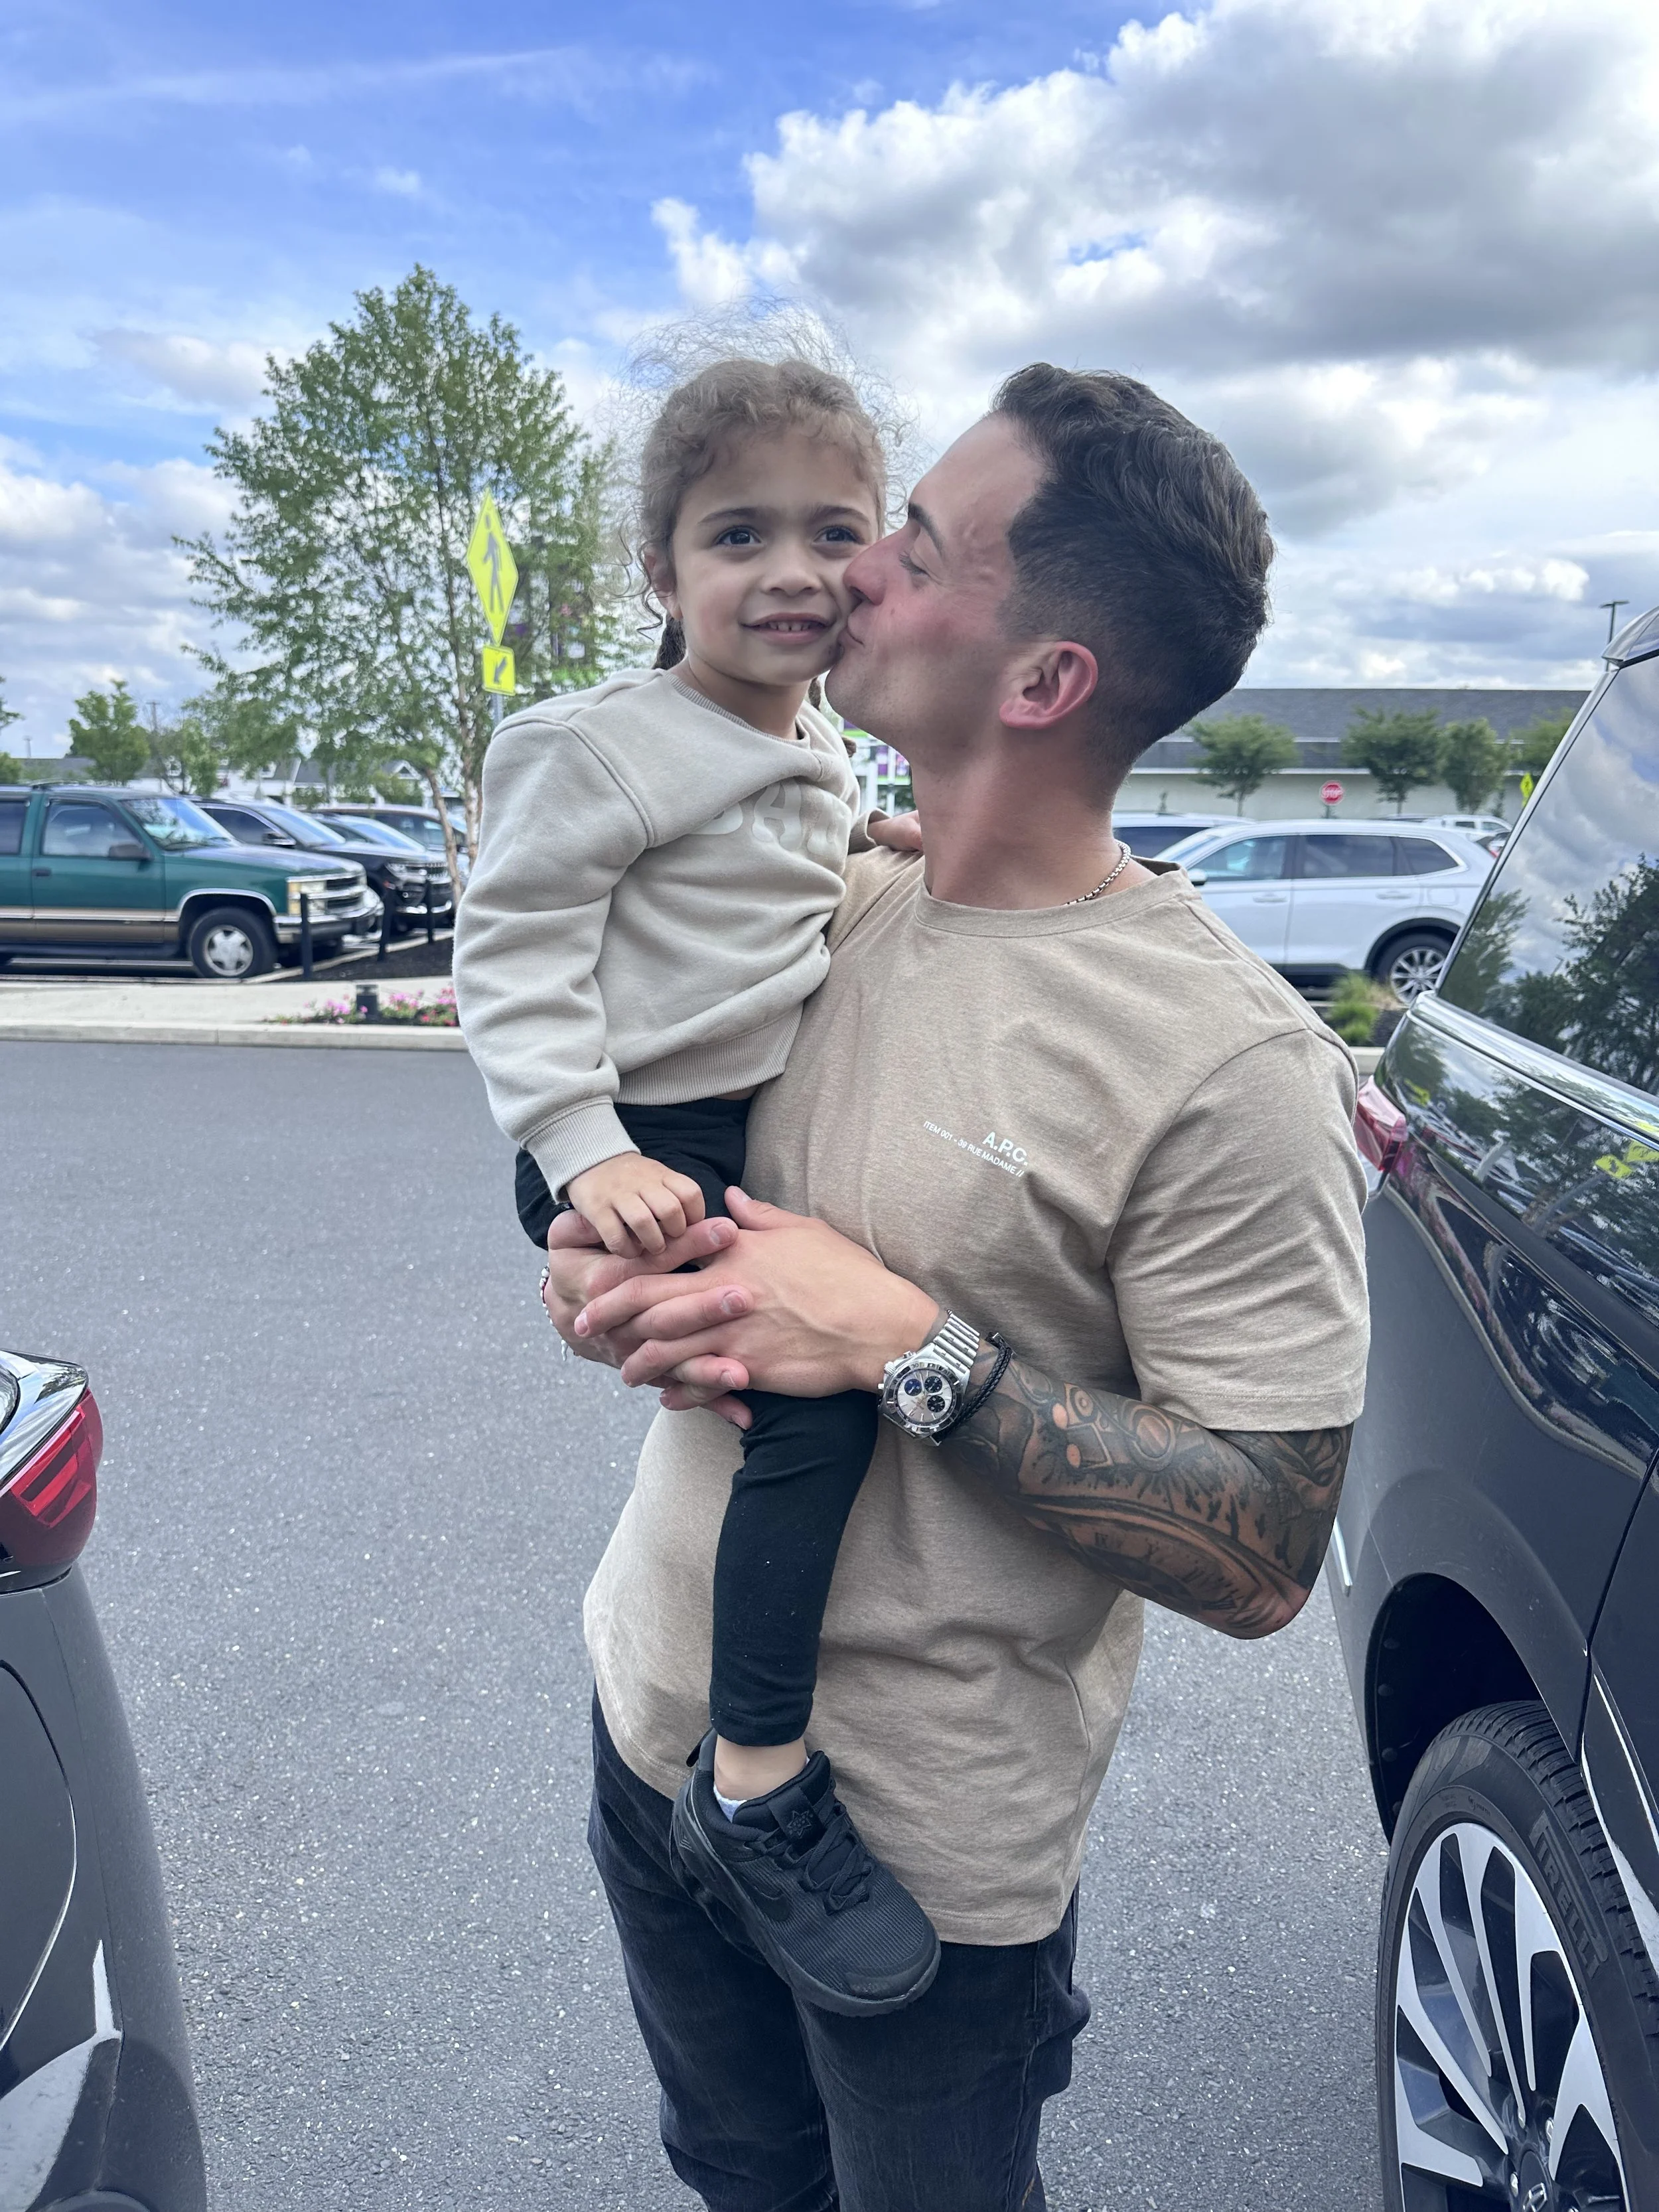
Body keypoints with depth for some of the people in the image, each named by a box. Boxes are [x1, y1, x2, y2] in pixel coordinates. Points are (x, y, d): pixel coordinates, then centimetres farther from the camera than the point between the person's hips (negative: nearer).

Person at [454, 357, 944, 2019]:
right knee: (824, 1384, -23)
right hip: (646, 1157, -9)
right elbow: (510, 950, -17)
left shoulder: (823, 752, 11)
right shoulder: (601, 747, -14)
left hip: (769, 1130, 9)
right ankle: (759, 1792, -10)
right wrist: (587, 1153, -25)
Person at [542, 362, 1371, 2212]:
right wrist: (588, 1236, -13)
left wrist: (911, 1347, -28)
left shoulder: (1225, 1064, -24)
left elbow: (1259, 1560, -21)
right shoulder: (836, 906, -3)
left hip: (923, 1838, -6)